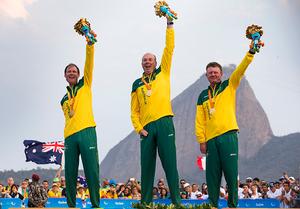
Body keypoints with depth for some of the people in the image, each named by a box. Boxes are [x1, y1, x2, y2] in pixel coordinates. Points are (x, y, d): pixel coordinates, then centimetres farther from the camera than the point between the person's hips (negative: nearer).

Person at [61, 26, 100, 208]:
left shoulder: (85, 85, 12)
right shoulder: (64, 100, 23)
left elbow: (89, 62, 0)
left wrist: (90, 44, -11)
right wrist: (69, 134, 12)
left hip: (86, 131, -4)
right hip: (69, 136, 4)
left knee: (92, 170, -8)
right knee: (70, 173, 3)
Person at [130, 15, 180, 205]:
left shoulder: (163, 73, 12)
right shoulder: (137, 84, 16)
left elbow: (170, 48, 5)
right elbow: (134, 111, 14)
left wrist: (169, 24, 2)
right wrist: (138, 128, -1)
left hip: (164, 123, -2)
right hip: (147, 127, 2)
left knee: (170, 163, -5)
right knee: (147, 166, 3)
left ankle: (176, 201, -5)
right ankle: (146, 202, 8)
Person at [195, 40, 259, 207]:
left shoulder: (229, 86, 10)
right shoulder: (203, 96, 16)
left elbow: (241, 70, -5)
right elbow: (200, 120, 11)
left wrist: (251, 53, -19)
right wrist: (201, 140, 2)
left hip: (228, 135, -3)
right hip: (210, 139, 3)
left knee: (231, 172, -4)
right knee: (212, 175, 3)